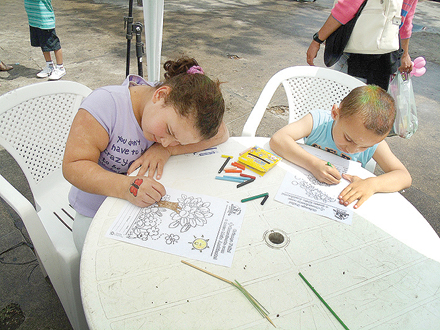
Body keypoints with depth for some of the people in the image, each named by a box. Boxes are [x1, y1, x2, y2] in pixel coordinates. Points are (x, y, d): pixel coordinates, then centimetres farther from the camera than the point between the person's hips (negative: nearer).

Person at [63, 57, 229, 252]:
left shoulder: (181, 109, -13)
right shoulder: (105, 103, -26)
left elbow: (220, 132, -17)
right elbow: (73, 166, -26)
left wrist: (167, 149, -28)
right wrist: (127, 186, -43)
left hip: (150, 208, 3)